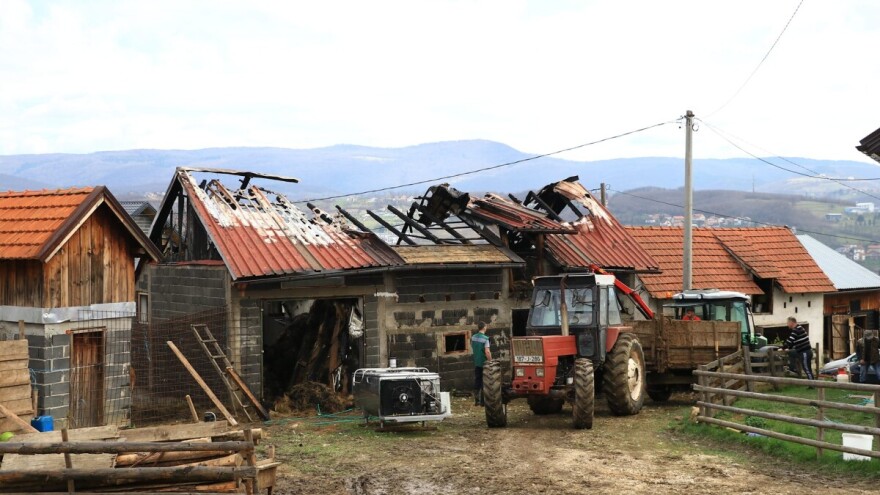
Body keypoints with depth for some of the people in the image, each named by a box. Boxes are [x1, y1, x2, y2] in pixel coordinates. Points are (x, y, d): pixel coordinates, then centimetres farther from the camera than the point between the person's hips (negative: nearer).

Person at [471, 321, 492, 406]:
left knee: (477, 381, 12)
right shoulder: (485, 338, -17)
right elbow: (487, 352, -21)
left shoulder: (473, 338, 3)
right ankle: (482, 401, 4)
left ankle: (476, 400, 15)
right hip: (484, 363, -6)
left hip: (476, 363, 6)